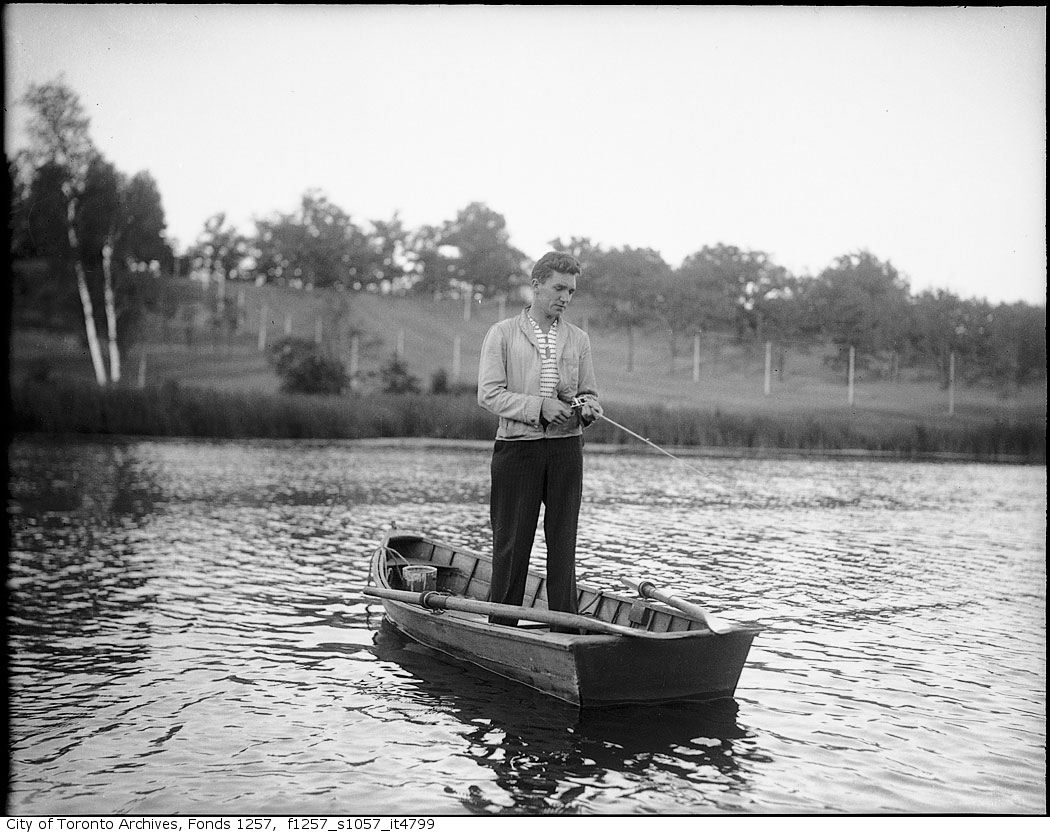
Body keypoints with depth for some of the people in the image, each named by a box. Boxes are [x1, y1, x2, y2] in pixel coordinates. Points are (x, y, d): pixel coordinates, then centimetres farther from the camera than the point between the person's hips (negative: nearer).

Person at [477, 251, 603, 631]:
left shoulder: (578, 339, 13)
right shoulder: (502, 334, 2)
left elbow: (588, 393, 18)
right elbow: (489, 393, -7)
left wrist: (588, 408, -6)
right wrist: (539, 406, -17)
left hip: (566, 448, 3)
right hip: (517, 447, -3)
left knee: (563, 541, 4)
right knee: (511, 542, 1)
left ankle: (565, 628, 11)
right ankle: (501, 629, 11)